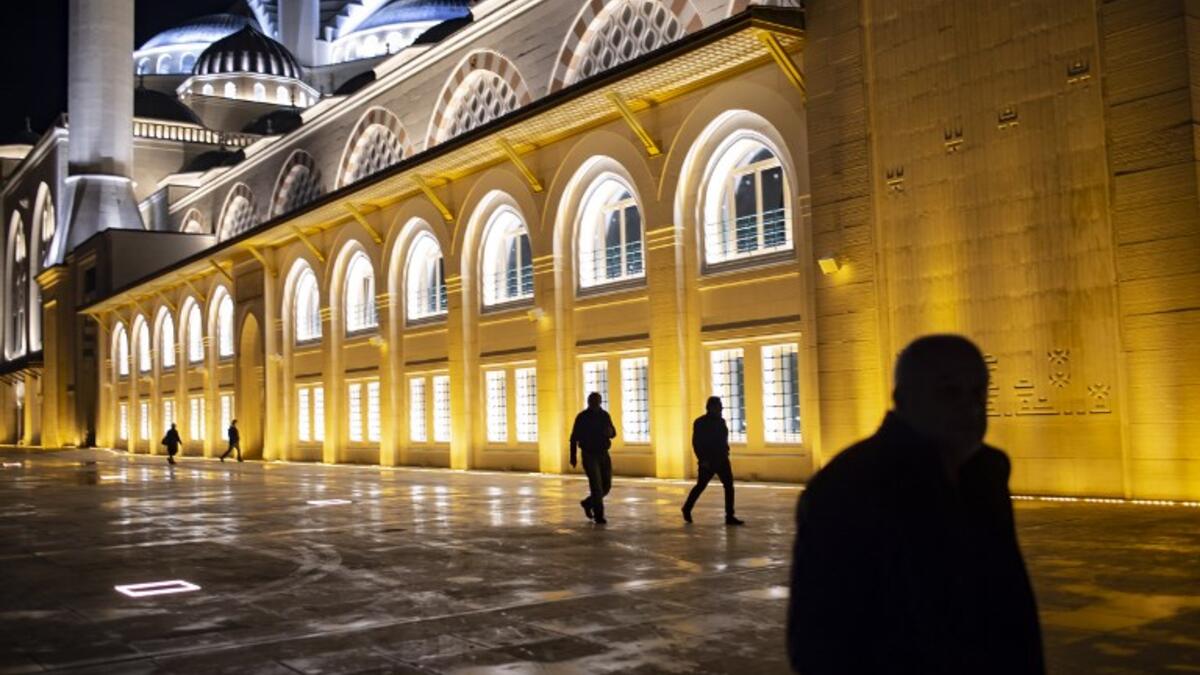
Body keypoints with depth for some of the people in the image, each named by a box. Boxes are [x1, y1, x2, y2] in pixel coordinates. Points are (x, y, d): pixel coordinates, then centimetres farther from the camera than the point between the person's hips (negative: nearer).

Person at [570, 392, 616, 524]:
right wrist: (573, 456, -3)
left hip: (603, 454, 5)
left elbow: (613, 433, 10)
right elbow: (574, 438, -2)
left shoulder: (604, 415, 4)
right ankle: (599, 516, -6)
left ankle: (588, 503, 29)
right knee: (596, 486, -13)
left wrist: (610, 431, -15)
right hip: (589, 455, -5)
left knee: (606, 485, 5)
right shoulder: (582, 417, -8)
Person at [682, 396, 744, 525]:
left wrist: (725, 454, 15)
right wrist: (702, 459, -19)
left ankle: (730, 516, -5)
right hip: (708, 461, -5)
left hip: (721, 460, 6)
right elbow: (696, 443, -12)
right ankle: (687, 509, 28)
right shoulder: (700, 422, -8)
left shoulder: (721, 421, 10)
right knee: (700, 486, 6)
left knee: (729, 486, -5)